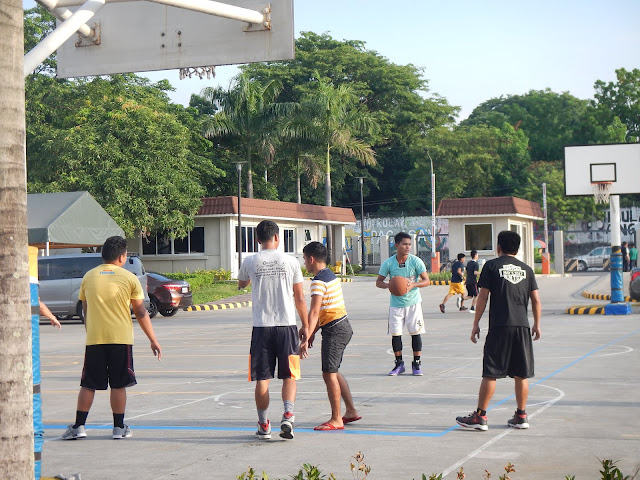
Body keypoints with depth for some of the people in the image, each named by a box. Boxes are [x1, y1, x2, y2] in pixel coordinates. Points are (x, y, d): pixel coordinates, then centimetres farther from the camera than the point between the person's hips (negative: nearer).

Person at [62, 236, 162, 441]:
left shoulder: (88, 277, 6)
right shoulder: (129, 278, -1)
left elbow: (85, 311, 13)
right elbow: (141, 313, 1)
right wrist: (153, 340, 7)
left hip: (94, 339, 2)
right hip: (121, 338, -2)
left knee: (88, 385, 8)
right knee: (118, 385, 6)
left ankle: (78, 426, 6)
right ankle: (119, 427, 10)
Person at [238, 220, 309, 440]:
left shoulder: (250, 262, -1)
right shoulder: (290, 261, -1)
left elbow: (241, 284, 21)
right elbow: (299, 298, 3)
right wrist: (305, 326, 11)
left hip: (261, 327, 0)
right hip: (287, 325, 0)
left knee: (262, 378, 7)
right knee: (289, 376, 10)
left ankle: (263, 425, 11)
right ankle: (288, 416, -8)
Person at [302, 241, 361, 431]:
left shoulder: (319, 280, -17)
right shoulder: (331, 276, 15)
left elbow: (314, 312, -25)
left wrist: (306, 337, -28)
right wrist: (313, 332, 26)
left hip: (334, 330, -10)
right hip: (343, 327, 10)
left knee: (329, 374, -6)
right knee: (333, 372, 19)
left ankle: (336, 420, -2)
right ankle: (351, 411, 25)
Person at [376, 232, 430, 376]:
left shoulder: (416, 261, -9)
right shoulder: (388, 263, -7)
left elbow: (426, 281, -5)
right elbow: (378, 282, 0)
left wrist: (413, 285, -23)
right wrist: (389, 285, -21)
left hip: (413, 302, -1)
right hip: (396, 303, 1)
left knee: (415, 333, -1)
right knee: (395, 334, 1)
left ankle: (416, 363, 11)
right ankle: (399, 364, 14)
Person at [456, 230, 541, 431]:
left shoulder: (492, 266, 0)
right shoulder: (526, 269, 10)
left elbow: (483, 297, -3)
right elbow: (536, 300, 9)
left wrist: (476, 324, 2)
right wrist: (536, 325, 20)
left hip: (499, 326, -3)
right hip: (522, 326, 3)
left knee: (490, 373, -1)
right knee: (521, 374, 9)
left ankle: (480, 416, 1)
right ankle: (521, 416, 13)